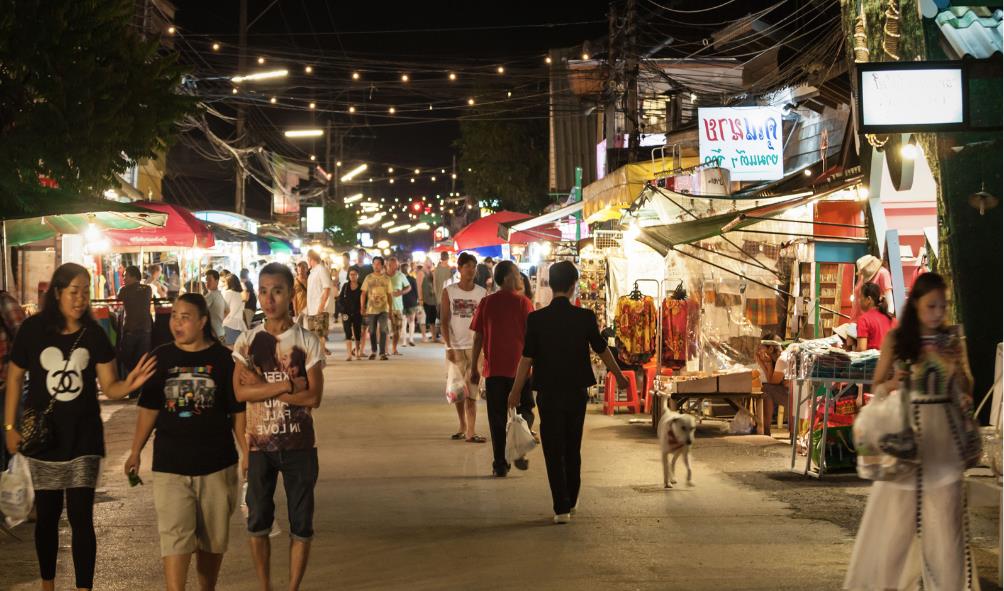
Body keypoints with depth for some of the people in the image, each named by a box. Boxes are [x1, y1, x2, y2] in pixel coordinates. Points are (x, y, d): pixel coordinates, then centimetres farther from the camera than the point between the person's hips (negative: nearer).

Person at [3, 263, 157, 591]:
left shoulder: (94, 333, -5)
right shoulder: (33, 329, -9)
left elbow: (109, 387, -5)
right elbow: (15, 378, 1)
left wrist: (129, 384, -27)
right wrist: (9, 426, -1)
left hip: (84, 436, 0)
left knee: (81, 516, -3)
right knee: (47, 514, 13)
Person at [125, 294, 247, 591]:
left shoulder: (223, 358, -2)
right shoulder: (161, 357, 2)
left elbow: (239, 411, 0)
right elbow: (149, 409, 7)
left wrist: (247, 453, -4)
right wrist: (135, 452, 3)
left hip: (217, 465, 0)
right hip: (169, 466, 0)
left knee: (212, 539, 12)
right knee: (174, 538, -8)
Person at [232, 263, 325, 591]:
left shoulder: (308, 342, -3)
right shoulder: (247, 341, 1)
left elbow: (313, 397, -12)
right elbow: (240, 392, -11)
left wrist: (263, 386, -14)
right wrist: (288, 385, -18)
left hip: (299, 444, -1)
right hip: (259, 443, 1)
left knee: (301, 525, 4)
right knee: (257, 523, 8)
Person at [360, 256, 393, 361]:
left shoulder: (386, 278, 5)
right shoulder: (369, 278, 3)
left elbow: (389, 294, 9)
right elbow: (363, 294, 3)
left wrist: (391, 308, 6)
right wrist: (362, 307, -4)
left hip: (383, 309, -1)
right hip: (371, 309, 1)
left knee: (383, 330, -9)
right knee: (372, 331, 9)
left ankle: (382, 353, -7)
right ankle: (373, 351, 25)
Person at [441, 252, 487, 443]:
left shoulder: (482, 293, 3)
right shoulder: (449, 292, 1)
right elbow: (445, 321, 0)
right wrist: (449, 346, -8)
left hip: (475, 347, 0)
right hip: (456, 347, 1)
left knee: (472, 391, -5)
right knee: (457, 390, 9)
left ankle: (470, 431, -7)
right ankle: (463, 426, 25)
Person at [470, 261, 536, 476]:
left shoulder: (486, 303, 1)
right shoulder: (523, 303, -6)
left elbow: (478, 337, 1)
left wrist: (474, 367, 8)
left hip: (494, 369, 2)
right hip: (520, 367, -2)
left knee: (497, 418, 7)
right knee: (524, 412, 15)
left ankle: (500, 464, 6)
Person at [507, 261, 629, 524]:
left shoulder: (536, 319, -11)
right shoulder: (585, 317, -8)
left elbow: (526, 358, -7)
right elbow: (602, 350, 4)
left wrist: (516, 391, 5)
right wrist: (619, 376, 21)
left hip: (549, 394, -2)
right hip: (577, 392, 2)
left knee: (554, 451, 4)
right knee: (573, 448, 18)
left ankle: (562, 508, 0)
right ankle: (571, 501, 29)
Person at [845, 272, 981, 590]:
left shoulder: (953, 339, 5)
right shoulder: (895, 339, -1)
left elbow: (967, 390, 10)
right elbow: (877, 385, 4)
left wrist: (954, 364, -8)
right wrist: (890, 385, -18)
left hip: (943, 433, 1)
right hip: (905, 430, -1)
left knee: (945, 513, 1)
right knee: (895, 513, 3)